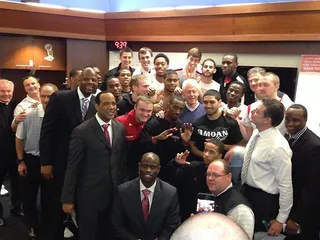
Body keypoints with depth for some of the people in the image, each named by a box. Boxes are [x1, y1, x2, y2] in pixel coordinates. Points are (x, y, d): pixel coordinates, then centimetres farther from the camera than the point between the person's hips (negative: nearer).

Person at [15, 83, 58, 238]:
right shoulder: (29, 114, -14)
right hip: (30, 160, 1)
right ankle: (32, 226, 36)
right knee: (28, 196, 12)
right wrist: (21, 161, 0)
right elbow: (19, 139, -1)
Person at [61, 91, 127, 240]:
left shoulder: (120, 128, 3)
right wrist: (68, 199, -10)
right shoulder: (82, 131, -13)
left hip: (114, 194, 5)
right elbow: (73, 167, -11)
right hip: (89, 195, -4)